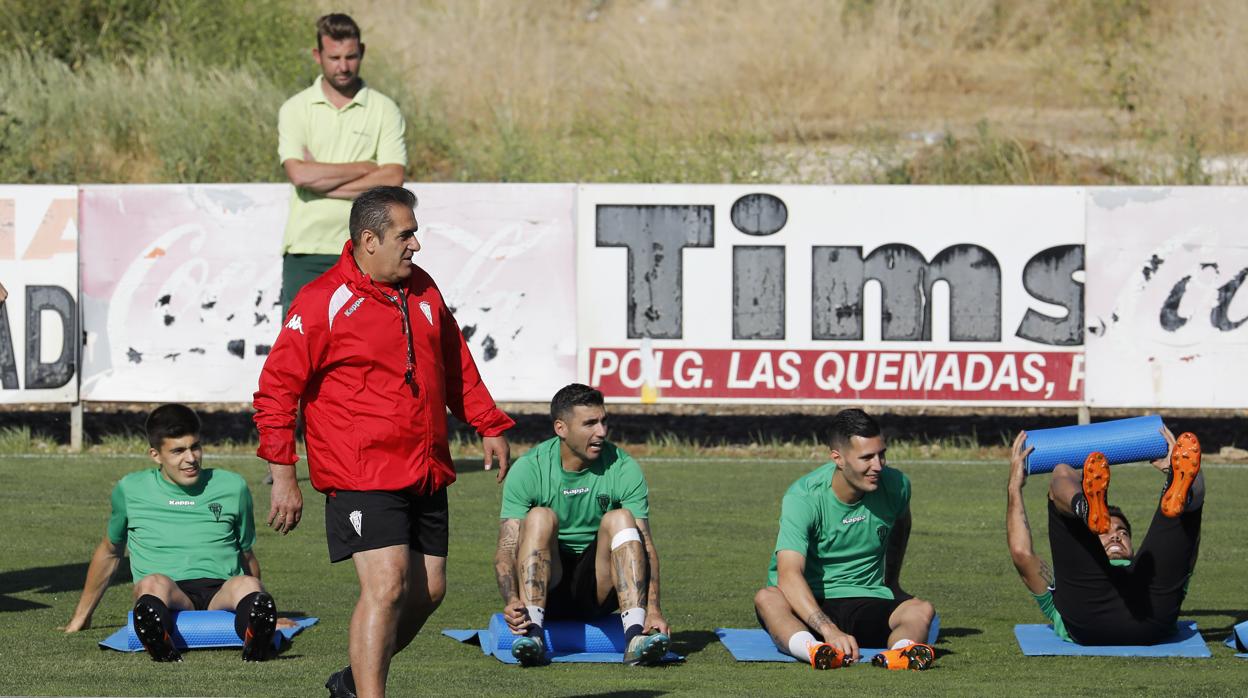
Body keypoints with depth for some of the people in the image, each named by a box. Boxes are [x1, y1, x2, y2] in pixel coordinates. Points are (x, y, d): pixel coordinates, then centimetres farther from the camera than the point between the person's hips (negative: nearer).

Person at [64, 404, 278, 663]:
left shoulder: (232, 487, 17)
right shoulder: (131, 490, 16)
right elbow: (109, 552, 31)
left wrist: (263, 613, 38)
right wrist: (81, 617, 36)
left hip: (221, 594, 1)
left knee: (247, 585, -36)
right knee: (152, 583, -38)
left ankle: (256, 645, -69)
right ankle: (162, 651, -69)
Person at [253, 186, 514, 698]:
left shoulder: (423, 291, 11)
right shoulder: (323, 302, -11)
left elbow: (457, 366, 26)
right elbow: (276, 389, -9)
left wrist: (488, 426, 25)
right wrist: (282, 475, -13)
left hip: (427, 476, 8)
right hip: (362, 478, -8)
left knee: (428, 589, 9)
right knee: (386, 586, -18)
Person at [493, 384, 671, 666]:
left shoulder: (623, 468, -6)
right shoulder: (528, 469, -9)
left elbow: (644, 545, -12)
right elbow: (507, 547, -15)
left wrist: (653, 609, -28)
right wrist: (511, 601, -36)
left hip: (597, 588, 1)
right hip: (546, 584, -1)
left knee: (620, 519, -25)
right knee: (540, 517, -27)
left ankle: (636, 634, -39)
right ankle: (531, 631, -39)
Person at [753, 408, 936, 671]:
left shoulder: (896, 486, -2)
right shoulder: (803, 498, -18)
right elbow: (789, 574, -30)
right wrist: (829, 630, -44)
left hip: (867, 604, 4)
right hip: (807, 607, -3)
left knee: (921, 610, -26)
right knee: (767, 598, -36)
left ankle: (900, 652, -60)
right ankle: (813, 650, -66)